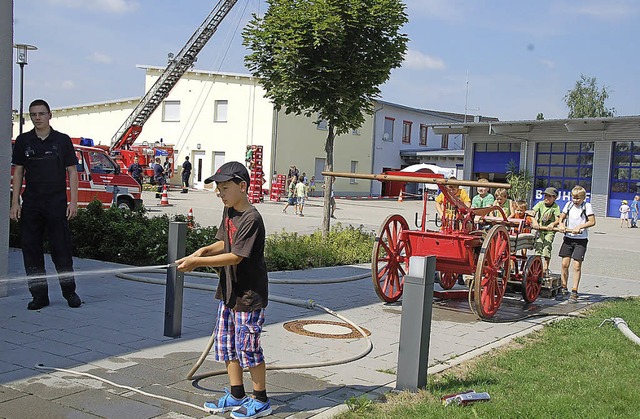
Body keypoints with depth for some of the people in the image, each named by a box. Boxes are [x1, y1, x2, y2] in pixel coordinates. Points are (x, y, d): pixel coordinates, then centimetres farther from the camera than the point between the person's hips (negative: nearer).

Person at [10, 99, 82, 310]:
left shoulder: (62, 140, 2)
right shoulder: (23, 141, 7)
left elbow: (72, 171, 3)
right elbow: (18, 172, 9)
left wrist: (73, 201, -5)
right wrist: (15, 202, 2)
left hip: (57, 203, -2)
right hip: (31, 203, 2)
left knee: (61, 248, 0)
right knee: (31, 249, 3)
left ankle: (69, 291, 13)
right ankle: (39, 295, 12)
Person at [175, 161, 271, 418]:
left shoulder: (251, 219, -21)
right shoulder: (228, 212, 7)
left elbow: (236, 257, -23)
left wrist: (198, 262, -22)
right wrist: (204, 250, -2)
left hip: (249, 295, -9)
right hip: (228, 291, 9)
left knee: (248, 347, 1)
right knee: (226, 344, 15)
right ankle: (236, 396, 29)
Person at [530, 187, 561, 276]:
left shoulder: (556, 207, -9)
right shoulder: (540, 204, -2)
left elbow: (557, 220, -16)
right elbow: (532, 213, -8)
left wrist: (552, 224, -37)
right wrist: (534, 221, -25)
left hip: (550, 230, -2)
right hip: (540, 228, 2)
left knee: (547, 248, -10)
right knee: (538, 247, -6)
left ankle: (545, 269, -4)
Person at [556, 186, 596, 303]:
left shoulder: (587, 206, -5)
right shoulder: (569, 204, 7)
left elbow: (592, 222, -8)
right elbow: (562, 217, 15)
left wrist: (579, 227, -19)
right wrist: (561, 224, -6)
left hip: (581, 239, -4)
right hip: (568, 237, 4)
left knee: (577, 266, -5)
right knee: (565, 264, 2)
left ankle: (574, 292, 0)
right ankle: (564, 290, 13)